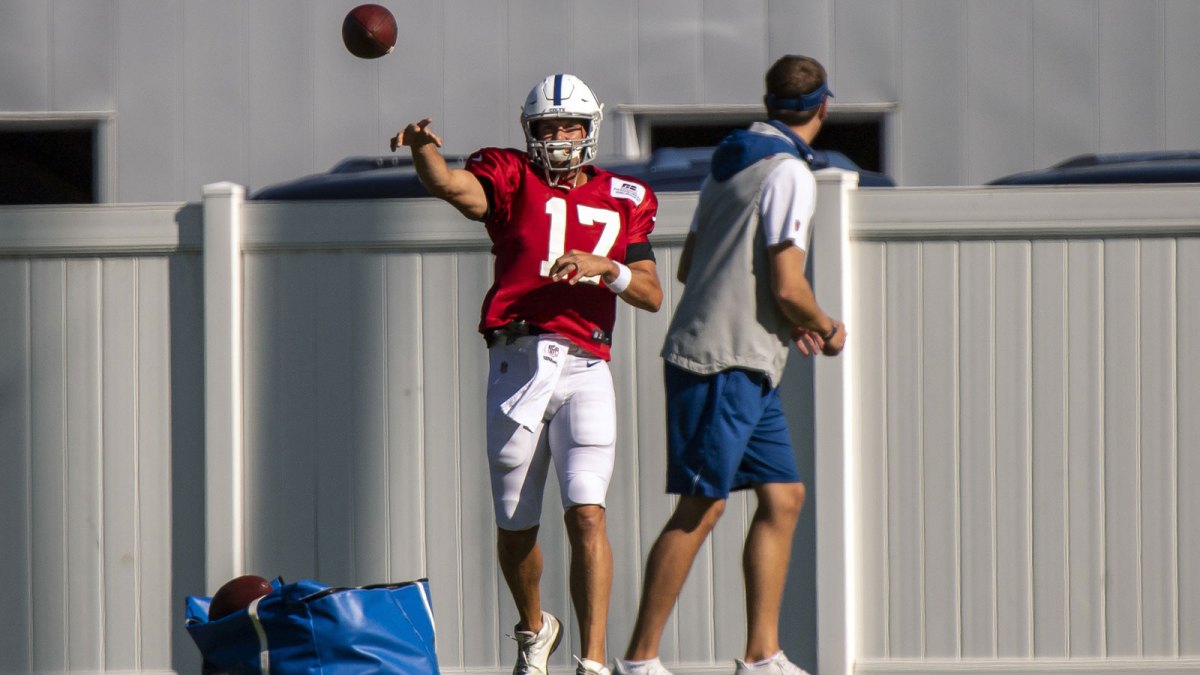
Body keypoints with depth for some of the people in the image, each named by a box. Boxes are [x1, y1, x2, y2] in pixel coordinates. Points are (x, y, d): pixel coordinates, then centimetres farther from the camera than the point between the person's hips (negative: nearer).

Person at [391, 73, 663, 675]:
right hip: (518, 363, 0)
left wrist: (604, 267, -9)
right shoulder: (512, 179, 9)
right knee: (515, 527, 9)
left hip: (585, 368, 0)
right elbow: (451, 185, -13)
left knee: (586, 513, -15)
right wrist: (422, 146, -34)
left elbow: (651, 295, 10)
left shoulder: (622, 200, 15)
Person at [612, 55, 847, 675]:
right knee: (701, 508, -7)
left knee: (783, 496, 9)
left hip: (746, 367, 9)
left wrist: (787, 322, 20)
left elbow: (689, 266, 20)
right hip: (727, 365, -9)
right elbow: (787, 286, -17)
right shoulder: (789, 173, -12)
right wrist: (827, 330, 4)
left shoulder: (730, 161, 15)